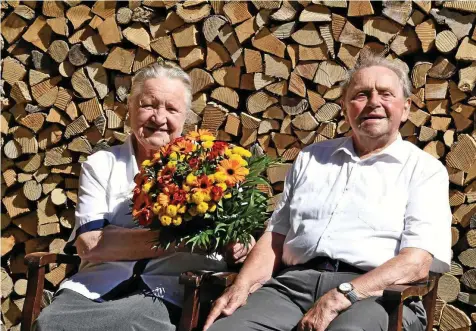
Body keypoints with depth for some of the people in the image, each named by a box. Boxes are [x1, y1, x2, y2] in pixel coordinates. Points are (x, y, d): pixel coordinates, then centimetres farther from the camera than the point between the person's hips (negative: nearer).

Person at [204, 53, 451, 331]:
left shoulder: (425, 169, 7)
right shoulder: (311, 158, 21)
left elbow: (418, 261, -7)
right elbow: (277, 236, 20)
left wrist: (340, 298, -19)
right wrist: (242, 286, 0)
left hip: (376, 294, -4)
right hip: (293, 283, 4)